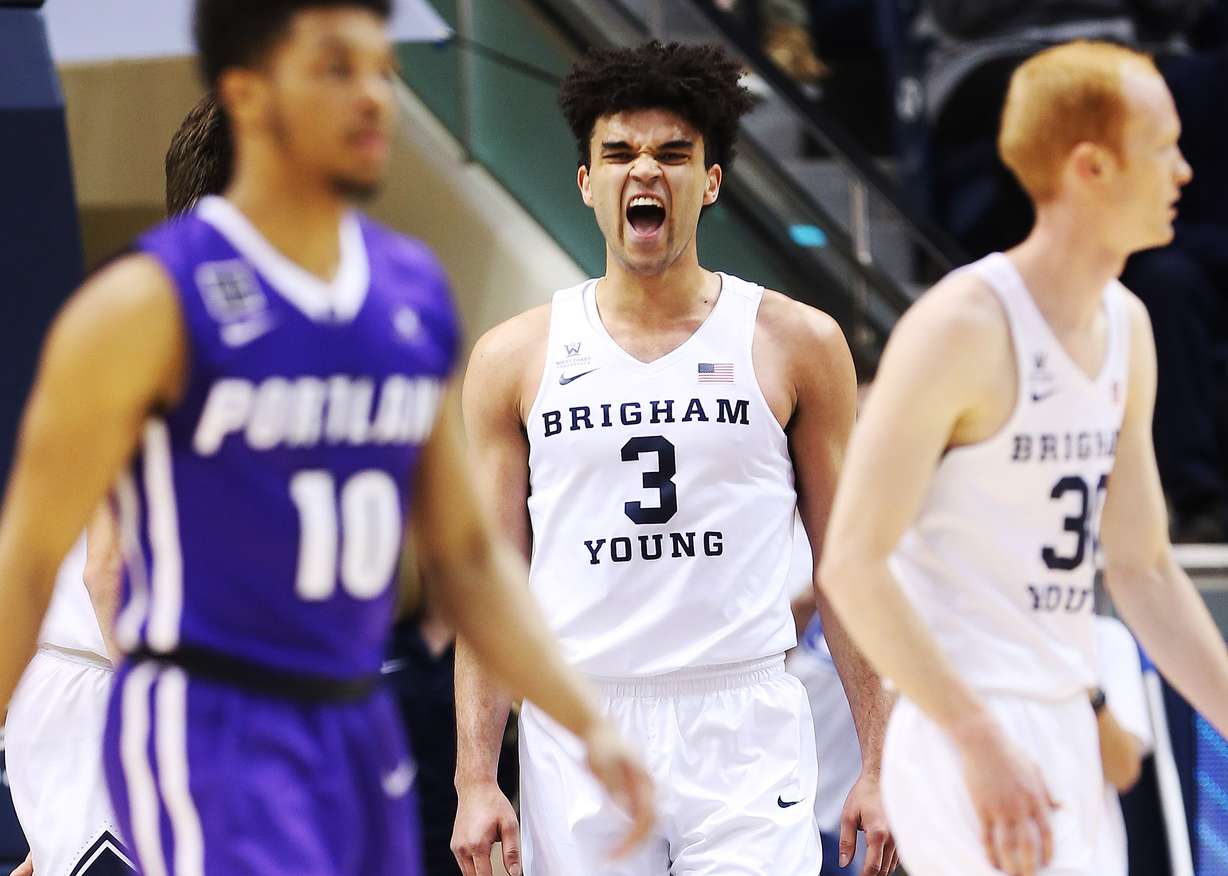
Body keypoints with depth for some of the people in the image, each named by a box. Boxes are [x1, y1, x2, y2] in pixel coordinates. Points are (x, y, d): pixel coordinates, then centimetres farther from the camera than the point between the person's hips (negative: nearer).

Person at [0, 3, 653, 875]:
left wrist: (587, 721, 5)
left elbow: (468, 556, 17)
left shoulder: (418, 295, 10)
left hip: (362, 735, 7)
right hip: (209, 731, -7)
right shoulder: (151, 305, -9)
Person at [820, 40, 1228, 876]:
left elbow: (1143, 569, 17)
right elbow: (853, 563, -18)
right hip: (961, 737, -9)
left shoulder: (1125, 327, 12)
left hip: (1066, 733, 9)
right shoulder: (961, 328, -15)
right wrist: (981, 742, -23)